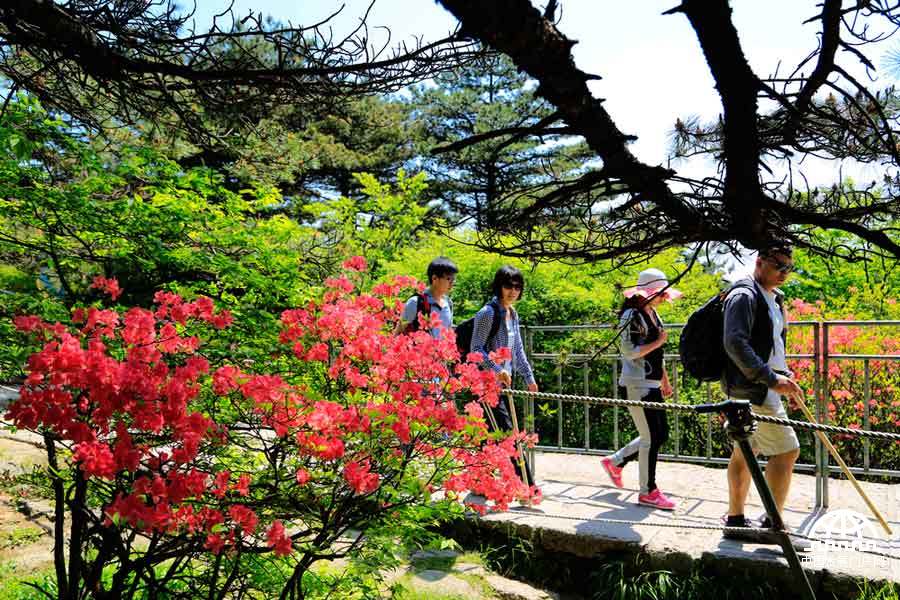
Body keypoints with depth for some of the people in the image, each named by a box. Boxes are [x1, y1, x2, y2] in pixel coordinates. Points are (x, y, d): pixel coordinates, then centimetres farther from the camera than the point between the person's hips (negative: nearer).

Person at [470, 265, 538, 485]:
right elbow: (476, 349, -16)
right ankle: (527, 486, -5)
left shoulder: (513, 314, 14)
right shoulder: (488, 313, -13)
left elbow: (518, 350, 21)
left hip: (505, 383, 9)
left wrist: (529, 377, 20)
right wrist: (497, 370, -25)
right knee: (508, 435, -9)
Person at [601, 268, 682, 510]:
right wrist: (658, 342, -14)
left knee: (660, 434, 13)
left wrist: (665, 380, 22)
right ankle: (648, 492, 11)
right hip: (637, 385, -9)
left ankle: (615, 462, 27)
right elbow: (629, 352, -20)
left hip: (651, 384, 9)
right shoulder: (632, 315, -14)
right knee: (651, 438, -3)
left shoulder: (653, 314, 14)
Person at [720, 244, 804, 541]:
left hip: (762, 385, 10)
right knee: (787, 450, -9)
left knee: (745, 451, 13)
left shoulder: (774, 298, 17)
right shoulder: (744, 295, -14)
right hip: (750, 386, -10)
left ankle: (735, 520, 21)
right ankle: (773, 524, 1)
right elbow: (735, 344, -25)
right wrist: (772, 379, -27)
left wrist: (784, 375, 16)